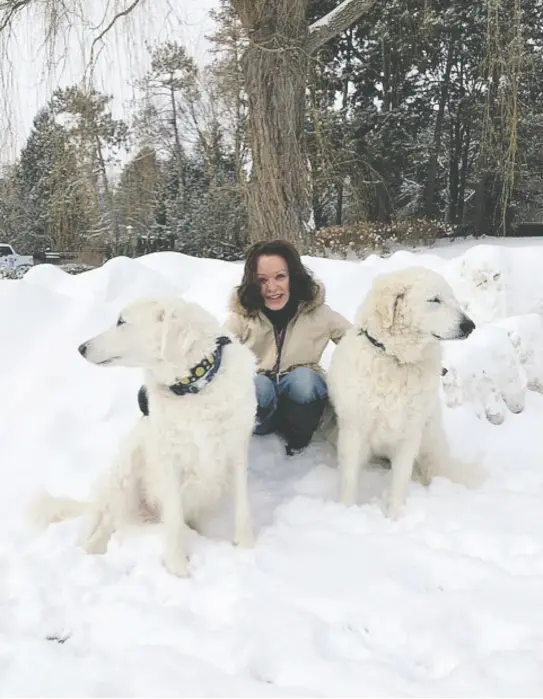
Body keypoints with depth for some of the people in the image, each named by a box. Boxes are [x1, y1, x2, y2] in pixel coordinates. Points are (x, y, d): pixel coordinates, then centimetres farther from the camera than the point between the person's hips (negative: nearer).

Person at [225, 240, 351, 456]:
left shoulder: (317, 312, -14)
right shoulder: (241, 315, -14)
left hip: (303, 392, 1)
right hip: (257, 397, -1)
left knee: (303, 379, -32)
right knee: (258, 385, -34)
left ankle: (296, 439, -5)